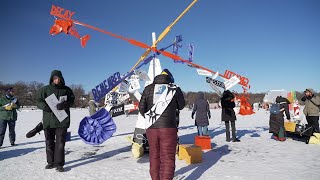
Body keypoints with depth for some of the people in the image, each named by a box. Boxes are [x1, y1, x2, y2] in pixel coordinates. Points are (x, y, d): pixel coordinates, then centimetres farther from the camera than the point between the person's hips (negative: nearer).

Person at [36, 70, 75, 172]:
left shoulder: (66, 90, 6)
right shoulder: (45, 89, 7)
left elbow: (72, 100, 1)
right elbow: (39, 102, 4)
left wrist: (64, 104, -20)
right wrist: (46, 107, -17)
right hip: (48, 120, 2)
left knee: (60, 142, -3)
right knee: (49, 142, 11)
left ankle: (59, 164, 2)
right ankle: (51, 162, 25)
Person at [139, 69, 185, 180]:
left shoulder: (148, 88, 7)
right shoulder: (174, 88, 1)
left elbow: (141, 107, 8)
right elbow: (181, 106, 13)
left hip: (151, 128, 3)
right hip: (168, 127, -3)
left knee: (154, 155, 17)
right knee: (167, 157, 3)